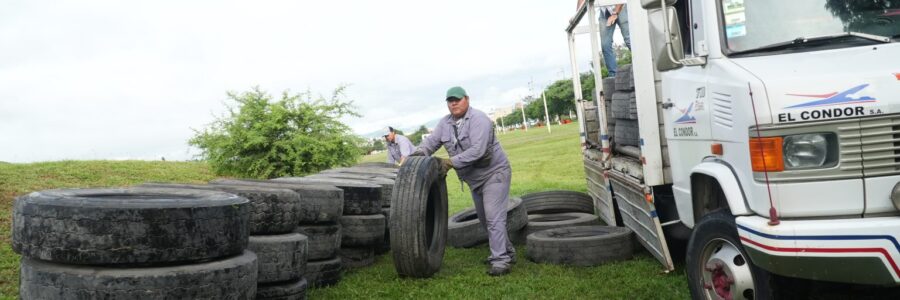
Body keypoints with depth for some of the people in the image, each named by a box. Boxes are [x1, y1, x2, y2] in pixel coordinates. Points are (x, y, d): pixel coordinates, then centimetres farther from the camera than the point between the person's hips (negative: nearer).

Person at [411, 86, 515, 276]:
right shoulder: (445, 123, 2)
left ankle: (501, 261, -11)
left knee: (493, 216, -14)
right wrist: (419, 152, -23)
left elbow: (477, 150, -31)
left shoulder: (478, 119, -21)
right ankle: (507, 251, 32)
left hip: (494, 173, -8)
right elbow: (431, 141, -1)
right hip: (475, 179, 8)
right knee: (484, 218, 17)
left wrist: (451, 162, -33)